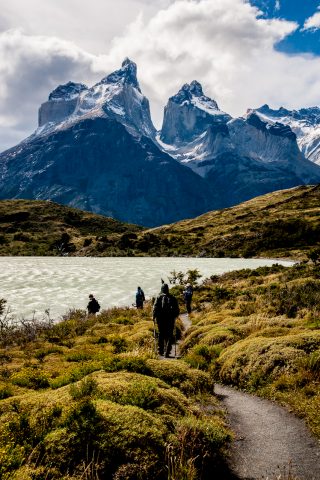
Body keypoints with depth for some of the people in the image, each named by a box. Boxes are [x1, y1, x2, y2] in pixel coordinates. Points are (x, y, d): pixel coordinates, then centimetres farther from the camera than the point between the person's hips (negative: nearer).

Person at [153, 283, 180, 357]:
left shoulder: (159, 297, -1)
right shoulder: (172, 298, 5)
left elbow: (155, 308, -8)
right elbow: (177, 309, 5)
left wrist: (154, 317, 1)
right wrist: (174, 316, 17)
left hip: (160, 319, 0)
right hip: (170, 319, 0)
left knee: (161, 334, 13)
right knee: (169, 335, 5)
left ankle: (160, 350, 14)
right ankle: (167, 351, -4)